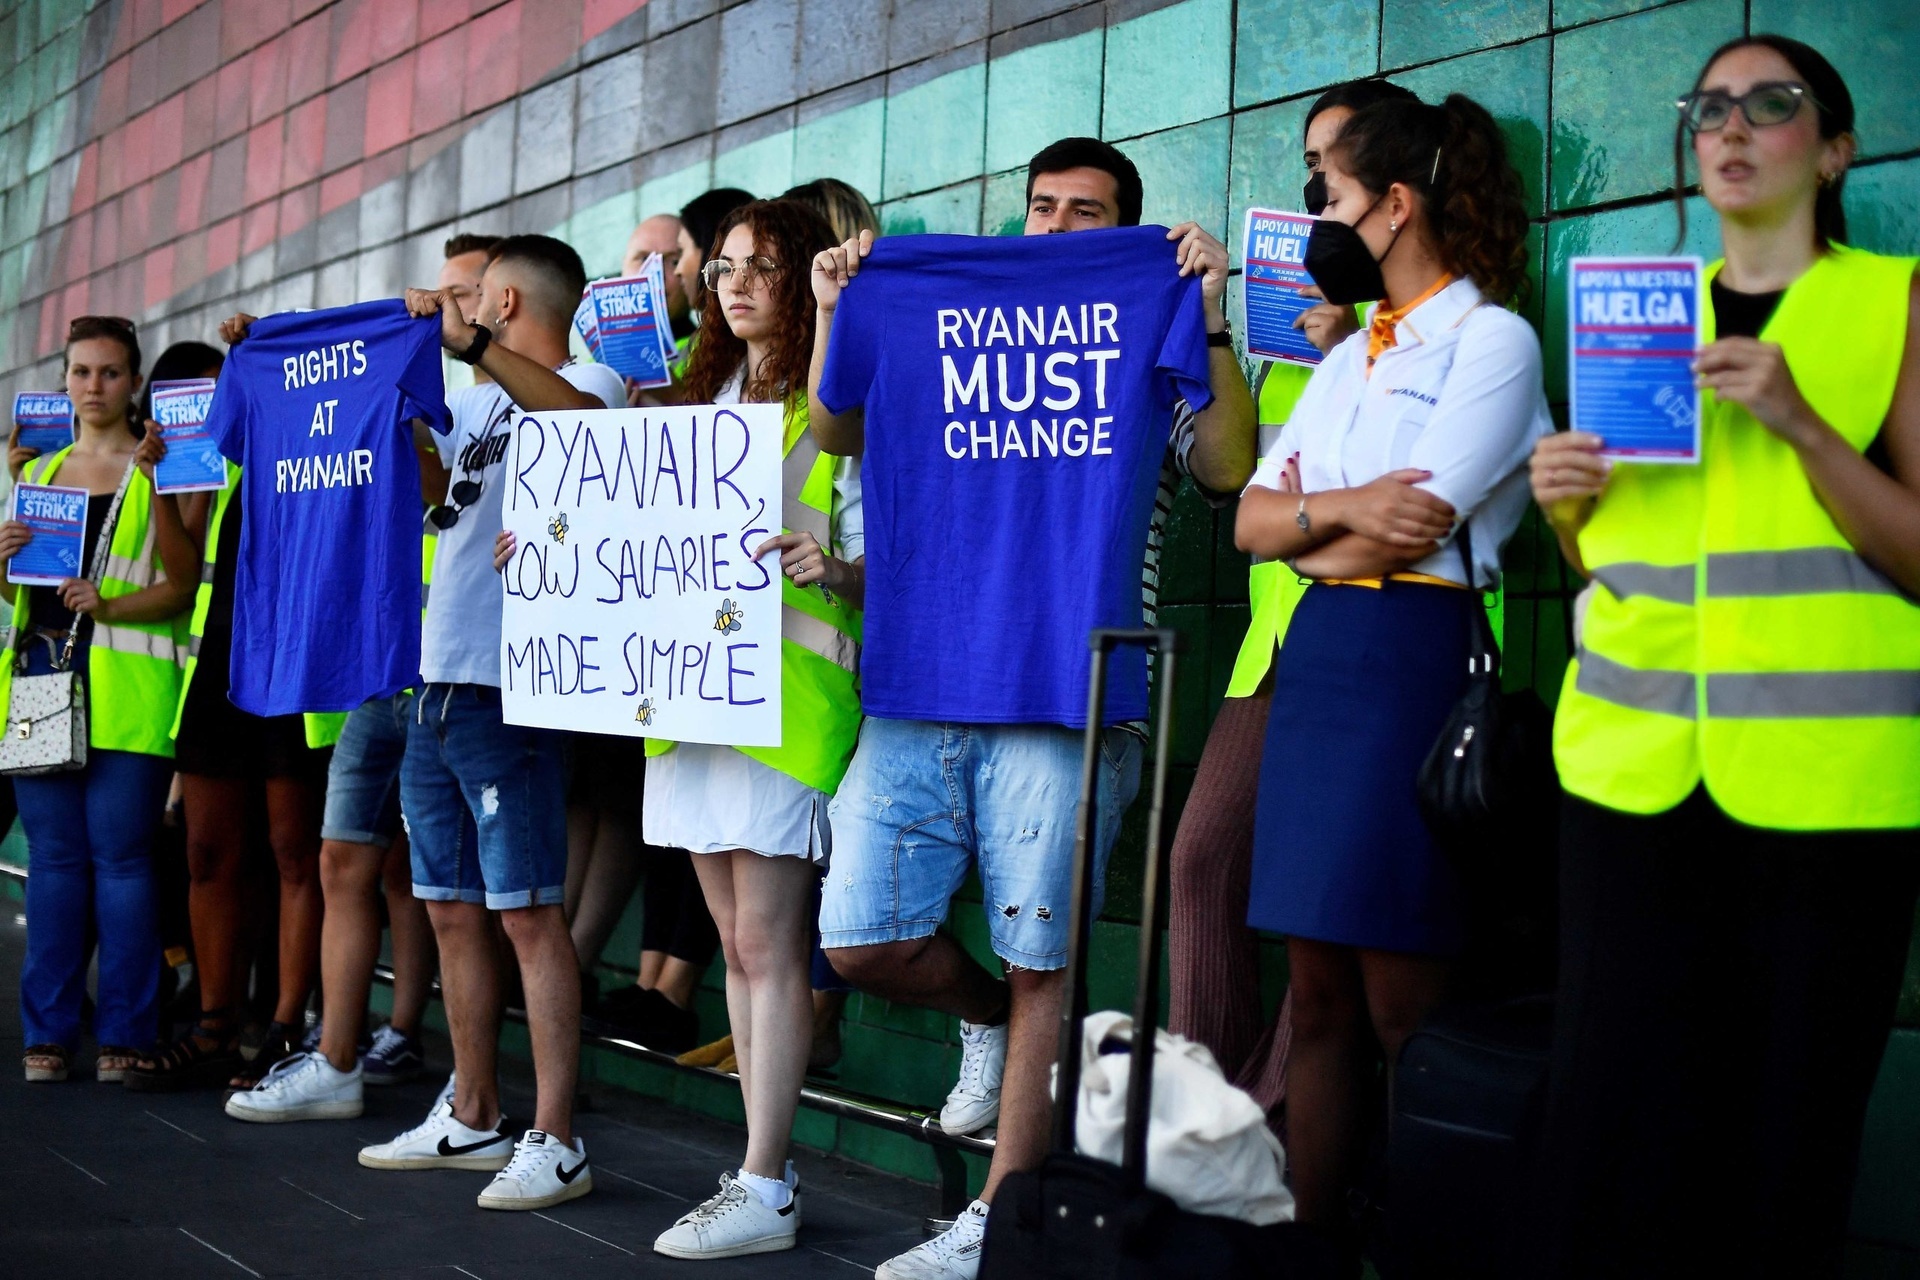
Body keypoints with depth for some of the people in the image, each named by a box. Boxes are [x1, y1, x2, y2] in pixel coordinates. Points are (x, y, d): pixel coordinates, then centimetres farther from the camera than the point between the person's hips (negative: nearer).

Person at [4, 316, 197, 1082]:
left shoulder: (157, 469, 3)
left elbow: (184, 583, -6)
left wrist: (109, 606, -20)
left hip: (124, 685, -5)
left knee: (119, 854, -6)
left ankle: (124, 1036, 0)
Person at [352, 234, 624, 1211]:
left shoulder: (587, 384, -4)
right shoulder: (477, 405, 21)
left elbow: (586, 421, -28)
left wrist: (471, 342, -32)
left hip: (509, 688, -9)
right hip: (438, 680, 9)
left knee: (528, 912, -8)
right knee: (452, 909, 12)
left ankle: (555, 1142, -4)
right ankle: (472, 1118, 22)